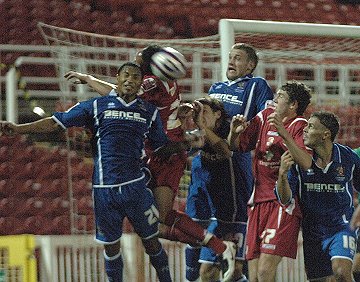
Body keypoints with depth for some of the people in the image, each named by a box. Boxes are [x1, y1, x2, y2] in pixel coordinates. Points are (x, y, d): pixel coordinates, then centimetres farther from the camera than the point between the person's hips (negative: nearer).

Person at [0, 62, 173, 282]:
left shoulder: (149, 112, 11)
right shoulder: (96, 106, 6)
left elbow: (162, 146, 19)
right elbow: (57, 122, 3)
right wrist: (18, 128, -5)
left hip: (135, 187, 0)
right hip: (104, 188, 0)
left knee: (151, 241, 4)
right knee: (111, 245, 7)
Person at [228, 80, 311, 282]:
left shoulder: (299, 126, -6)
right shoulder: (264, 117, 14)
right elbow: (235, 146, 23)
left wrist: (282, 132, -28)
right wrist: (235, 131, 1)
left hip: (283, 203, -6)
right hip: (258, 202, 7)